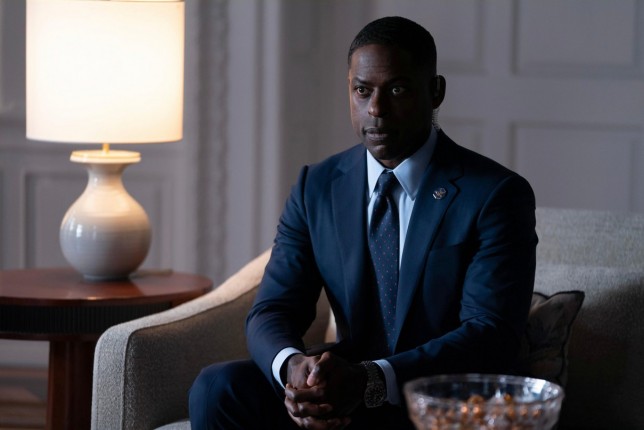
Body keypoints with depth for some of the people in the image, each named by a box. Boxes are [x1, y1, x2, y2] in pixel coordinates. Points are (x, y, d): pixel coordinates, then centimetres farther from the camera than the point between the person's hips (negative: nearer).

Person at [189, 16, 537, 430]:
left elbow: (490, 338, -16)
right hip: (341, 392, 5)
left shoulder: (497, 195, -8)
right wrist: (292, 365, -25)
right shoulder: (317, 188, 7)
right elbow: (272, 311, 1)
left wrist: (371, 380, -32)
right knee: (218, 388, -21)